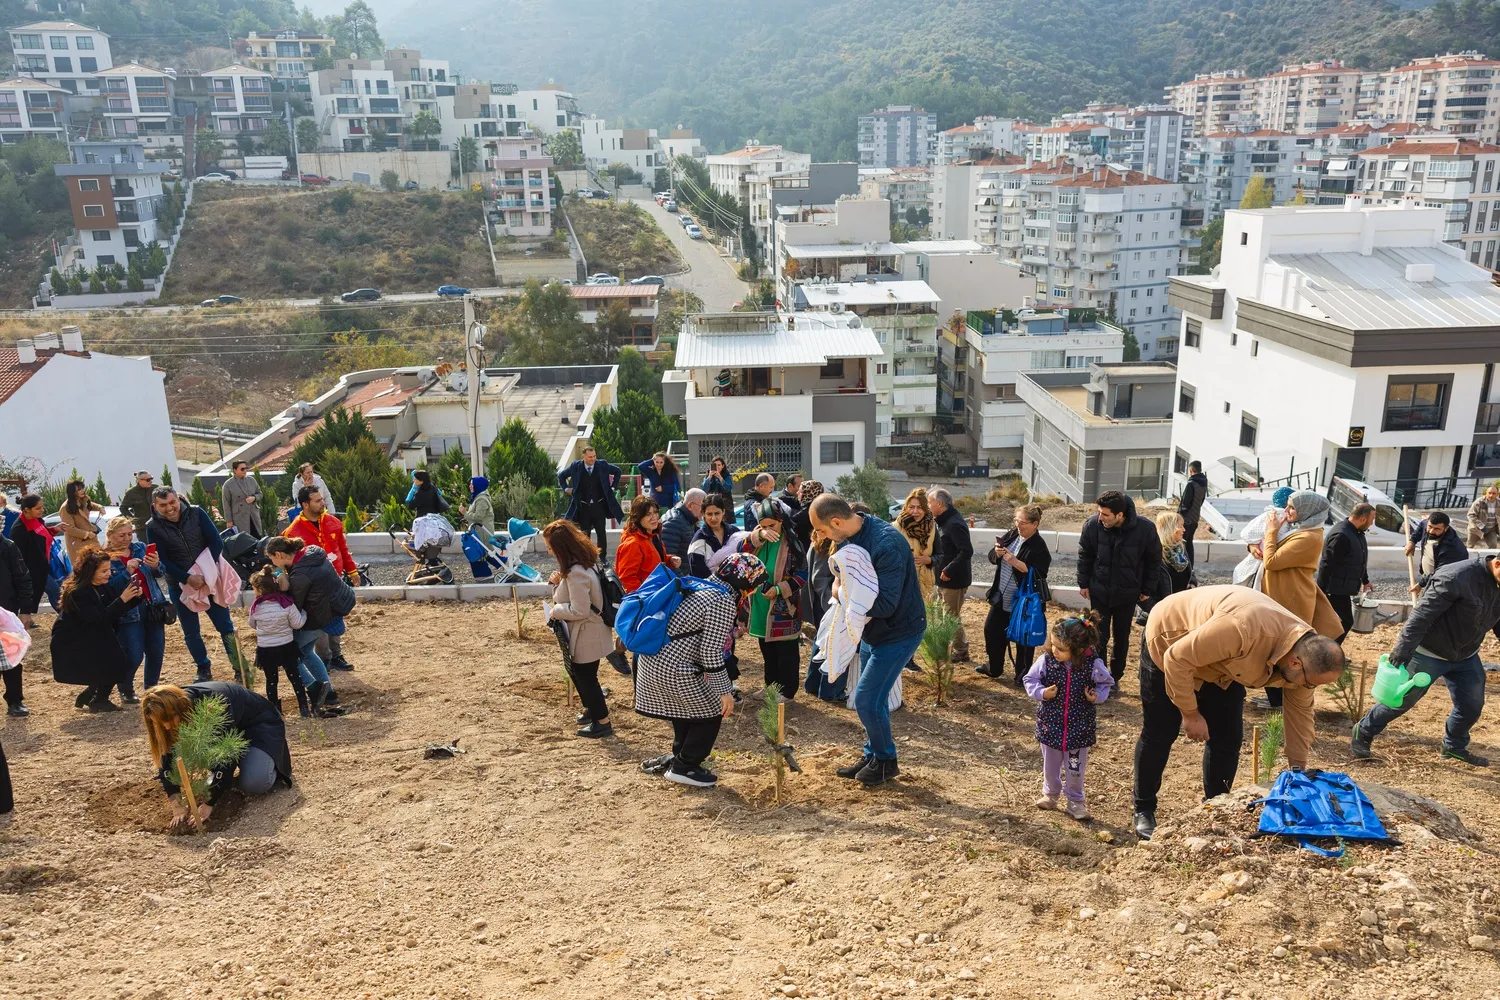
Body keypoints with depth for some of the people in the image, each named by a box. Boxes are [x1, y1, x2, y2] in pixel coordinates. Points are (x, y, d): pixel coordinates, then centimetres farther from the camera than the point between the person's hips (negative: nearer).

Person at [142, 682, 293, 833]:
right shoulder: (176, 705, -20)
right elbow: (168, 759, -18)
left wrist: (209, 804, -35)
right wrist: (178, 808, -25)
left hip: (260, 724, -7)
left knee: (253, 784, -28)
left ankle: (280, 756, 2)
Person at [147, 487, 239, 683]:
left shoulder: (196, 513, -9)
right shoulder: (153, 527, -10)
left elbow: (216, 542, -10)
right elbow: (162, 562, -12)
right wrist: (188, 578, -23)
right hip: (180, 585, 0)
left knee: (225, 626, 3)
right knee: (191, 632, 10)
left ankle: (241, 670, 12)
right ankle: (204, 670, 27)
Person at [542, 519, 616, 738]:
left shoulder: (576, 572, -30)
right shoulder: (583, 562, 2)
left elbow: (579, 611, -30)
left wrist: (555, 611, -15)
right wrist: (557, 583, -6)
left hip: (586, 635, -10)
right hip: (583, 633, 10)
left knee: (586, 677, 5)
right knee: (577, 672, 24)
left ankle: (603, 723, 18)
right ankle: (590, 710, 42)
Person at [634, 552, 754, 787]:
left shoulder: (703, 586, 14)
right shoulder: (724, 601, -14)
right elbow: (711, 653, -17)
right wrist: (724, 691, -10)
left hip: (653, 658, 9)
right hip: (673, 668, -9)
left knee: (687, 709, 27)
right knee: (711, 713, 7)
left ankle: (679, 757, 40)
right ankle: (684, 767, 16)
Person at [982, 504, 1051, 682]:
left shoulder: (1039, 547, -17)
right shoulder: (1011, 535, 3)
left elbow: (1038, 573, -25)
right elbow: (992, 558, 9)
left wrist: (1015, 562, -30)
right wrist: (997, 554, -14)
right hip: (1001, 597, 7)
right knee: (992, 630, 17)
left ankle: (1023, 675, 23)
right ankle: (994, 668, 35)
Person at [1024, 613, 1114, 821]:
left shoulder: (1093, 664, -16)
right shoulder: (1046, 660, -15)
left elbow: (1105, 683, 1)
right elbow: (1030, 680, -3)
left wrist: (1097, 696, -18)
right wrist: (1041, 693, -20)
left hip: (1079, 726, -1)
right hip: (1050, 724, 1)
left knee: (1075, 768, 13)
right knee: (1050, 764, 18)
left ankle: (1075, 801, 33)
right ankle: (1050, 793, 41)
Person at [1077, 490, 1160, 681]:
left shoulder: (1145, 529, -22)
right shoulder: (1092, 525, -20)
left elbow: (1154, 560, -5)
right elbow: (1084, 556, -2)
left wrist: (1146, 589, 1)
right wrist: (1083, 583, 2)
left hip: (1127, 594, 0)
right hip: (1099, 592, 0)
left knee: (1121, 638, 15)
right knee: (1100, 637, 4)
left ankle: (1115, 677, 31)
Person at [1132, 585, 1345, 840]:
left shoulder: (1305, 652, -18)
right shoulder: (1244, 629, -44)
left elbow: (1300, 711, -2)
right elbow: (1177, 660, -34)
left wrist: (1298, 771, 1)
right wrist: (1190, 713, -23)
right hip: (1167, 645, -6)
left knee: (1228, 738, 2)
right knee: (1159, 734, 0)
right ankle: (1143, 811, 17)